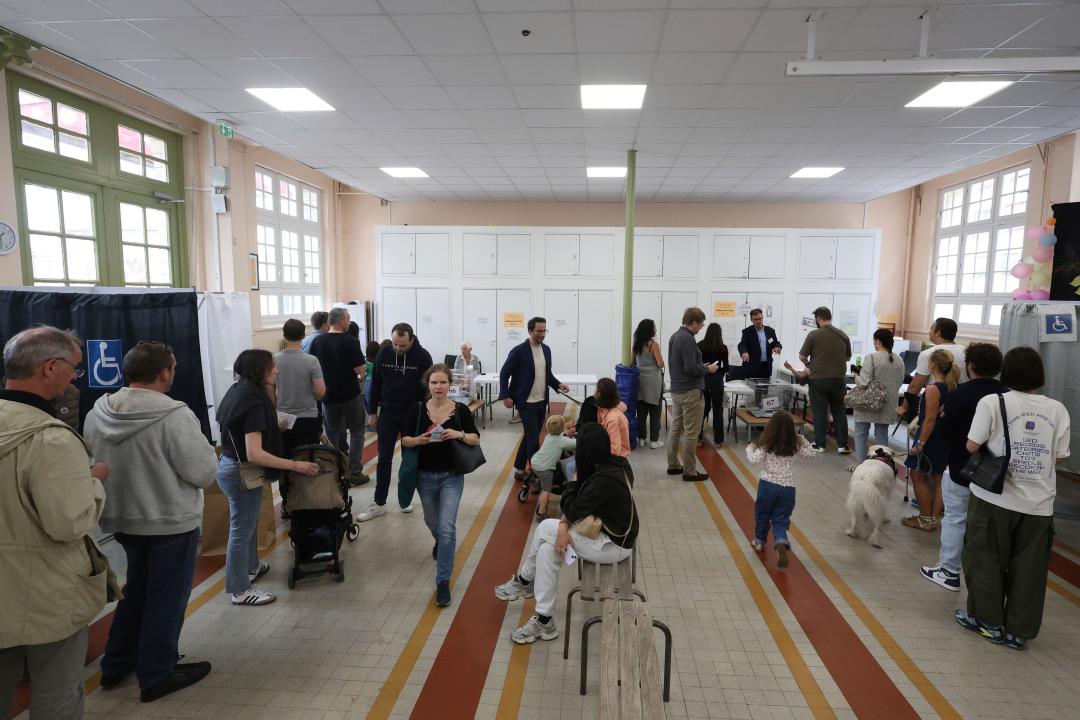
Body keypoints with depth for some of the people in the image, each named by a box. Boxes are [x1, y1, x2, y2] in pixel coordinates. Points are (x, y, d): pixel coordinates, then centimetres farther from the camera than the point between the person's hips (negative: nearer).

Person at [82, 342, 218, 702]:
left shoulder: (97, 412, -4)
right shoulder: (175, 415, -26)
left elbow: (93, 463, 9)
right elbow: (203, 472, -22)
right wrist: (205, 449, -3)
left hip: (121, 518, 7)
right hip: (171, 521, -7)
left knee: (137, 590, 26)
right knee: (166, 598, 10)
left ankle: (116, 665, 38)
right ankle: (156, 676, 24)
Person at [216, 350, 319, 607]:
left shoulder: (239, 390, 2)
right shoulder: (254, 402, -26)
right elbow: (254, 454, -31)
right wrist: (295, 465, -28)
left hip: (230, 465, 10)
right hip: (241, 472, -9)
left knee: (247, 523, 25)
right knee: (242, 530, 4)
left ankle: (251, 567, 44)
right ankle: (240, 590, 18)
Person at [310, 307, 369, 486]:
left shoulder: (318, 342, -3)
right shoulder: (351, 342, -16)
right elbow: (360, 370, -15)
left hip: (328, 395, 4)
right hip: (350, 395, -4)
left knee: (332, 434, 16)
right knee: (356, 432, 9)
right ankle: (354, 472, 5)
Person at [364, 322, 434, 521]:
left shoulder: (422, 356, -14)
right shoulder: (383, 353, -6)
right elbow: (376, 384, 3)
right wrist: (372, 412, 4)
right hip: (387, 413, 2)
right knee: (384, 459, 6)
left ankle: (406, 500, 24)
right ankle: (379, 503, 15)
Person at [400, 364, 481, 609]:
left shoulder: (460, 409, -8)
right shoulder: (417, 409, -6)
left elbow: (476, 439, -3)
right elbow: (404, 440, -1)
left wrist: (459, 434, -22)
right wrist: (419, 439, -23)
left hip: (451, 476, -2)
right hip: (425, 476, 2)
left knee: (447, 527, -10)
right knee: (433, 523, 22)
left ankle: (443, 582, 1)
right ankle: (440, 542, 58)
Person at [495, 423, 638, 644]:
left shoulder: (604, 481, -30)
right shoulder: (614, 464, -2)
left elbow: (572, 510, -18)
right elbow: (577, 504, 2)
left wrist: (574, 482, -4)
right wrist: (564, 526, -11)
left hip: (613, 546, -8)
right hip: (613, 533, 8)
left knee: (545, 528, -8)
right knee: (548, 549, 0)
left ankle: (524, 581, 12)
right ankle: (544, 620, 11)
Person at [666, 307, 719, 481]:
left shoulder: (674, 336, 10)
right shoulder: (687, 339, -19)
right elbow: (690, 368, -24)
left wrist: (702, 366, 14)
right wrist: (708, 369, -8)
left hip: (676, 390, 10)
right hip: (690, 391, -9)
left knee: (676, 428, 15)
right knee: (691, 433, -1)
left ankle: (673, 465, 23)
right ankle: (689, 471, 5)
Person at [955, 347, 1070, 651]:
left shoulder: (992, 402, -10)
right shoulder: (1057, 409, 0)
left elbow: (972, 446, -11)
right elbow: (1060, 455, 3)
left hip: (995, 497, -3)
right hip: (1038, 503, 3)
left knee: (986, 560, 12)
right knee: (1028, 569, 12)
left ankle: (989, 621, 21)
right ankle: (1018, 631, 20)